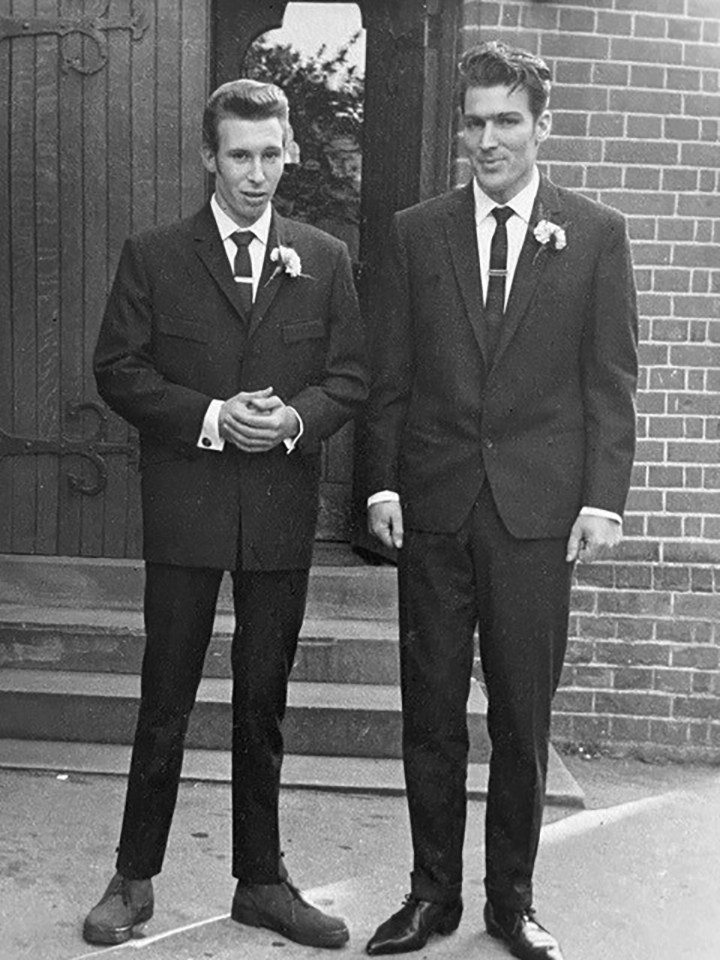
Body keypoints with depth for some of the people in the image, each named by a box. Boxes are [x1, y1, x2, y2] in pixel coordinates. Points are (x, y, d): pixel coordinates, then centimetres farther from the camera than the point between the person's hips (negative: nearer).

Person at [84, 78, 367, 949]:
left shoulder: (325, 260, 9)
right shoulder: (153, 256, 4)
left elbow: (351, 377, 7)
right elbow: (117, 370, -1)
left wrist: (295, 416, -13)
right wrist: (211, 418, -14)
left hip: (283, 511, 2)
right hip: (184, 511, -1)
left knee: (263, 703, 11)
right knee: (164, 704, 6)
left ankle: (261, 880, 25)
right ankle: (134, 879, 22)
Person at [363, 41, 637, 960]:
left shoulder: (595, 234, 5)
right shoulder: (416, 232, 9)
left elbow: (611, 380, 2)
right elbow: (389, 374, 7)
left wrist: (603, 496, -6)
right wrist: (382, 482, -1)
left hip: (538, 508, -1)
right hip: (433, 505, 2)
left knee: (523, 718, 7)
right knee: (430, 712, 8)